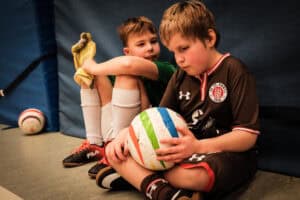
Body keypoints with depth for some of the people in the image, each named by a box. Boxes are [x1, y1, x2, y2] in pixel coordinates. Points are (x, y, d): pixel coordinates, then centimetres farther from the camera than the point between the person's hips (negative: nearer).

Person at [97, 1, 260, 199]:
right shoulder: (180, 76, 11)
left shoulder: (234, 70, -10)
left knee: (195, 174, -42)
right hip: (184, 152, 7)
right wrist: (128, 132, -10)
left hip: (227, 153, -6)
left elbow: (248, 135, -15)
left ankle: (134, 175, -18)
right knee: (116, 150, -9)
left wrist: (198, 147, -29)